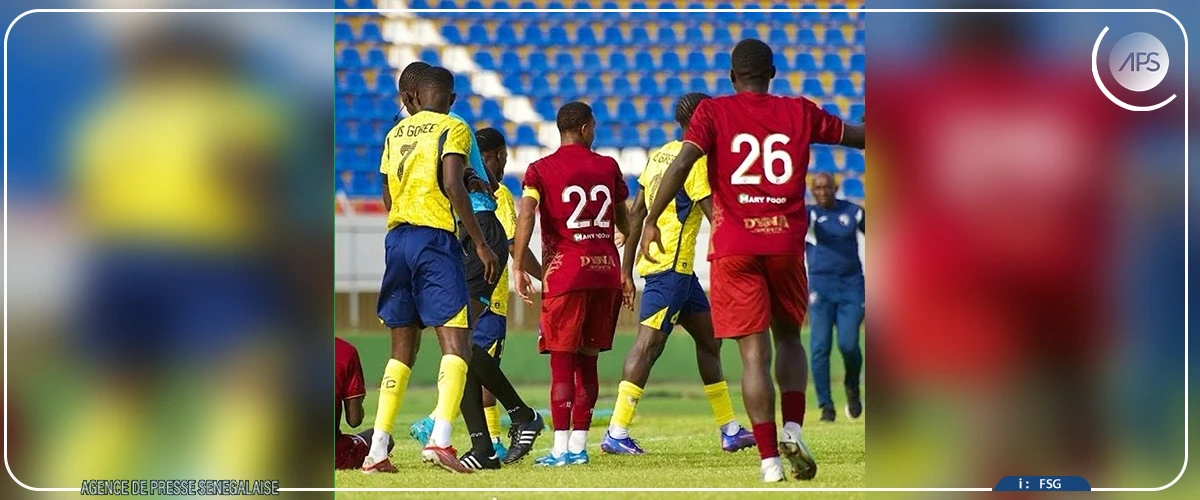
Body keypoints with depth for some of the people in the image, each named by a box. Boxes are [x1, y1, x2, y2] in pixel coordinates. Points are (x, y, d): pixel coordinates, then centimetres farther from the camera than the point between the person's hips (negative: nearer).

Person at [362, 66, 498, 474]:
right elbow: (453, 186, -13)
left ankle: (377, 451, 6)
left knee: (403, 349, 12)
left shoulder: (396, 134, 17)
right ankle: (440, 439, -27)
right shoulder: (452, 130, 0)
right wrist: (481, 244, -11)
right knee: (455, 344, -7)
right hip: (435, 237, -6)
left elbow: (388, 198, 17)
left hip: (396, 238, 6)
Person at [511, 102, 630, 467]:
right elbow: (624, 223, 18)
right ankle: (579, 445, 10)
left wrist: (518, 266, -13)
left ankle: (561, 447, -7)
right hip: (606, 270, 3)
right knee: (587, 361, 10)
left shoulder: (541, 170, 0)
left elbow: (526, 215, -15)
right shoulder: (608, 167, 11)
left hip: (565, 271, -3)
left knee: (562, 361, -2)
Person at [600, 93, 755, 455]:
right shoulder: (695, 161, -12)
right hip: (672, 266, -10)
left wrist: (627, 268, 17)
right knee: (649, 343, -12)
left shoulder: (661, 155, 14)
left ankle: (730, 430, 20)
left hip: (679, 269, 10)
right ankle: (616, 434, -15)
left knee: (708, 339, 15)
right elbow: (717, 217, -16)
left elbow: (636, 213, 14)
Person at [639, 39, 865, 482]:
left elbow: (681, 165, -13)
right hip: (786, 242, 2)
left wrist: (651, 221, -9)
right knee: (789, 337, 21)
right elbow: (858, 137, 21)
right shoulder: (799, 113, 8)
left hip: (734, 246, -2)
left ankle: (769, 458, -8)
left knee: (754, 352, -2)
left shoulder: (713, 113, 2)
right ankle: (792, 428, 1)